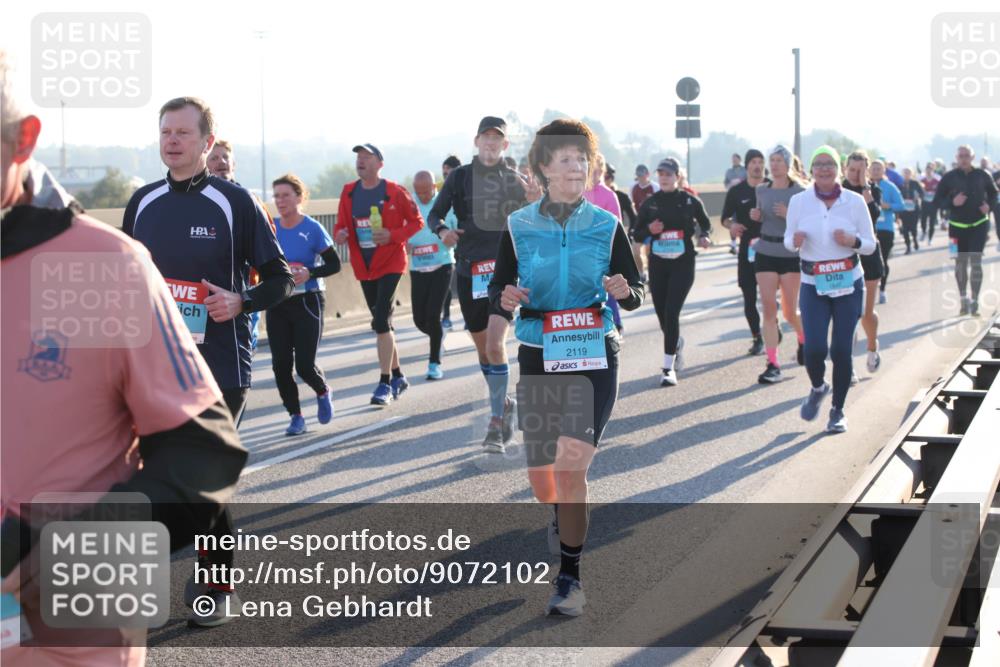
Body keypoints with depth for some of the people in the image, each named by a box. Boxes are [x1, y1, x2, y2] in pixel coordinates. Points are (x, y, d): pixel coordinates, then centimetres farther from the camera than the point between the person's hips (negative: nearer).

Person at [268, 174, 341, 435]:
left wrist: (309, 273, -20)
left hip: (307, 303, -4)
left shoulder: (312, 229, -8)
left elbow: (334, 264, -4)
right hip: (277, 304, 4)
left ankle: (323, 393, 26)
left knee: (305, 365, -7)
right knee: (281, 364, -3)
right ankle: (296, 416, 12)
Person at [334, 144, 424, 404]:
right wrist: (339, 234, -13)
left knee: (381, 322, -15)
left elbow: (416, 222, -2)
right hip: (363, 266, 5)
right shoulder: (349, 193, 5)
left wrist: (393, 235, -18)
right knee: (382, 322, 14)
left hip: (390, 263, -5)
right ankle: (398, 376, 28)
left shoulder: (395, 192, -8)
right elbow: (341, 224, 11)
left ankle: (385, 383, -10)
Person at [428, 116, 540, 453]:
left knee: (495, 345, -18)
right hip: (469, 271, 2)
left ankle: (496, 420, -12)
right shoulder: (460, 176, 5)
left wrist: (536, 201, -11)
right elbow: (434, 214, 7)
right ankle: (503, 404, 35)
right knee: (483, 348, 13)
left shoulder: (515, 181, 5)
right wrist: (442, 230, -16)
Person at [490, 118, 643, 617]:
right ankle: (564, 519, 44)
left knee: (571, 467, -14)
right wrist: (505, 298, -18)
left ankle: (569, 577, -2)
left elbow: (636, 295, 4)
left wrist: (623, 291, -19)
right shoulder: (518, 226, 1)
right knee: (540, 475, 8)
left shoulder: (607, 225, 0)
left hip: (594, 356, -1)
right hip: (538, 357, 2)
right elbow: (498, 288, 6)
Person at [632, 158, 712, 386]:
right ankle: (676, 344, 44)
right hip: (657, 263, 3)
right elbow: (637, 235, 8)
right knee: (662, 313, 9)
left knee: (671, 312, -13)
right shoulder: (650, 203, 3)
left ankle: (669, 368, -9)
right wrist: (649, 230, -13)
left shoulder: (689, 201, -1)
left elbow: (706, 224, 14)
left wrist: (703, 236, -7)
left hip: (683, 263, -3)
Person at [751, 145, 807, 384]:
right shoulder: (762, 190, 7)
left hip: (791, 256, -3)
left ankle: (804, 340, 38)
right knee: (768, 310, -5)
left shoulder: (799, 192, -6)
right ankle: (773, 365, -4)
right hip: (765, 254, 3)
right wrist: (756, 216, -1)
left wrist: (789, 214, -22)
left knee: (789, 312, 4)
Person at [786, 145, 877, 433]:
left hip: (849, 283, 0)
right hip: (813, 285, 0)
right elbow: (788, 240, 8)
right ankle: (817, 388, 22)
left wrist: (852, 241, -17)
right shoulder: (799, 201, 0)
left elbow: (870, 244, 4)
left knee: (841, 349, -1)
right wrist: (795, 240, -15)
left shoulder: (855, 201, -1)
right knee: (815, 348, -12)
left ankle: (838, 410, 17)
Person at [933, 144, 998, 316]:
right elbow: (937, 199, -1)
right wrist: (952, 202, -19)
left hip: (979, 224, -1)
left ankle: (974, 302, -4)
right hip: (957, 225, 1)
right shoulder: (949, 177, -5)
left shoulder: (982, 176, -3)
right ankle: (964, 300, 23)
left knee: (976, 262, -8)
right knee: (961, 263, 9)